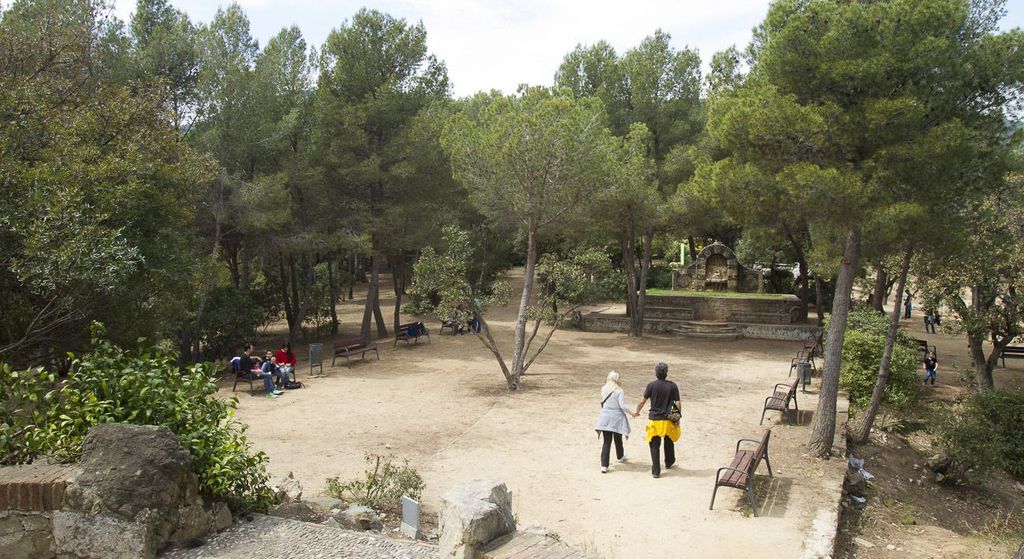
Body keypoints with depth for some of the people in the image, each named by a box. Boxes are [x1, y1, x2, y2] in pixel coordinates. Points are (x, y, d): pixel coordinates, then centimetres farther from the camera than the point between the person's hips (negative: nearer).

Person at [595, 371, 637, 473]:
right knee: (618, 439, 20)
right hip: (617, 418, -2)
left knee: (606, 441, 3)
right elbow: (623, 406, -17)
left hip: (605, 418, 3)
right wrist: (632, 413, -4)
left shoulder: (603, 389, -1)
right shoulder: (620, 391, -13)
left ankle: (604, 465, -4)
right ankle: (620, 457, 45)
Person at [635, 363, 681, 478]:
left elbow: (643, 401, -3)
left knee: (654, 446, 6)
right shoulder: (672, 386, -6)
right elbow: (677, 403, -5)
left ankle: (656, 471, 5)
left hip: (654, 420, -2)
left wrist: (637, 411, 14)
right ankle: (669, 463, 43)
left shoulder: (652, 385, -9)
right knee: (669, 442, 25)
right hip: (668, 420, 2)